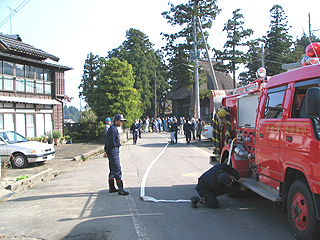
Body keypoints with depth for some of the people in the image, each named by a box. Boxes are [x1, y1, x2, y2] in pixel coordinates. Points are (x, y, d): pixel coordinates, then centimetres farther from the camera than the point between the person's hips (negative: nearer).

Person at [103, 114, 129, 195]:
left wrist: (106, 151, 20)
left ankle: (111, 188, 24)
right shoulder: (113, 129, -14)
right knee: (117, 170, -11)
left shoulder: (113, 128, 19)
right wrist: (107, 152, -17)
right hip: (114, 151, -11)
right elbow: (110, 141, -18)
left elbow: (107, 141, 21)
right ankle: (120, 189, -10)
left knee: (113, 170, 16)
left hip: (113, 151, 11)